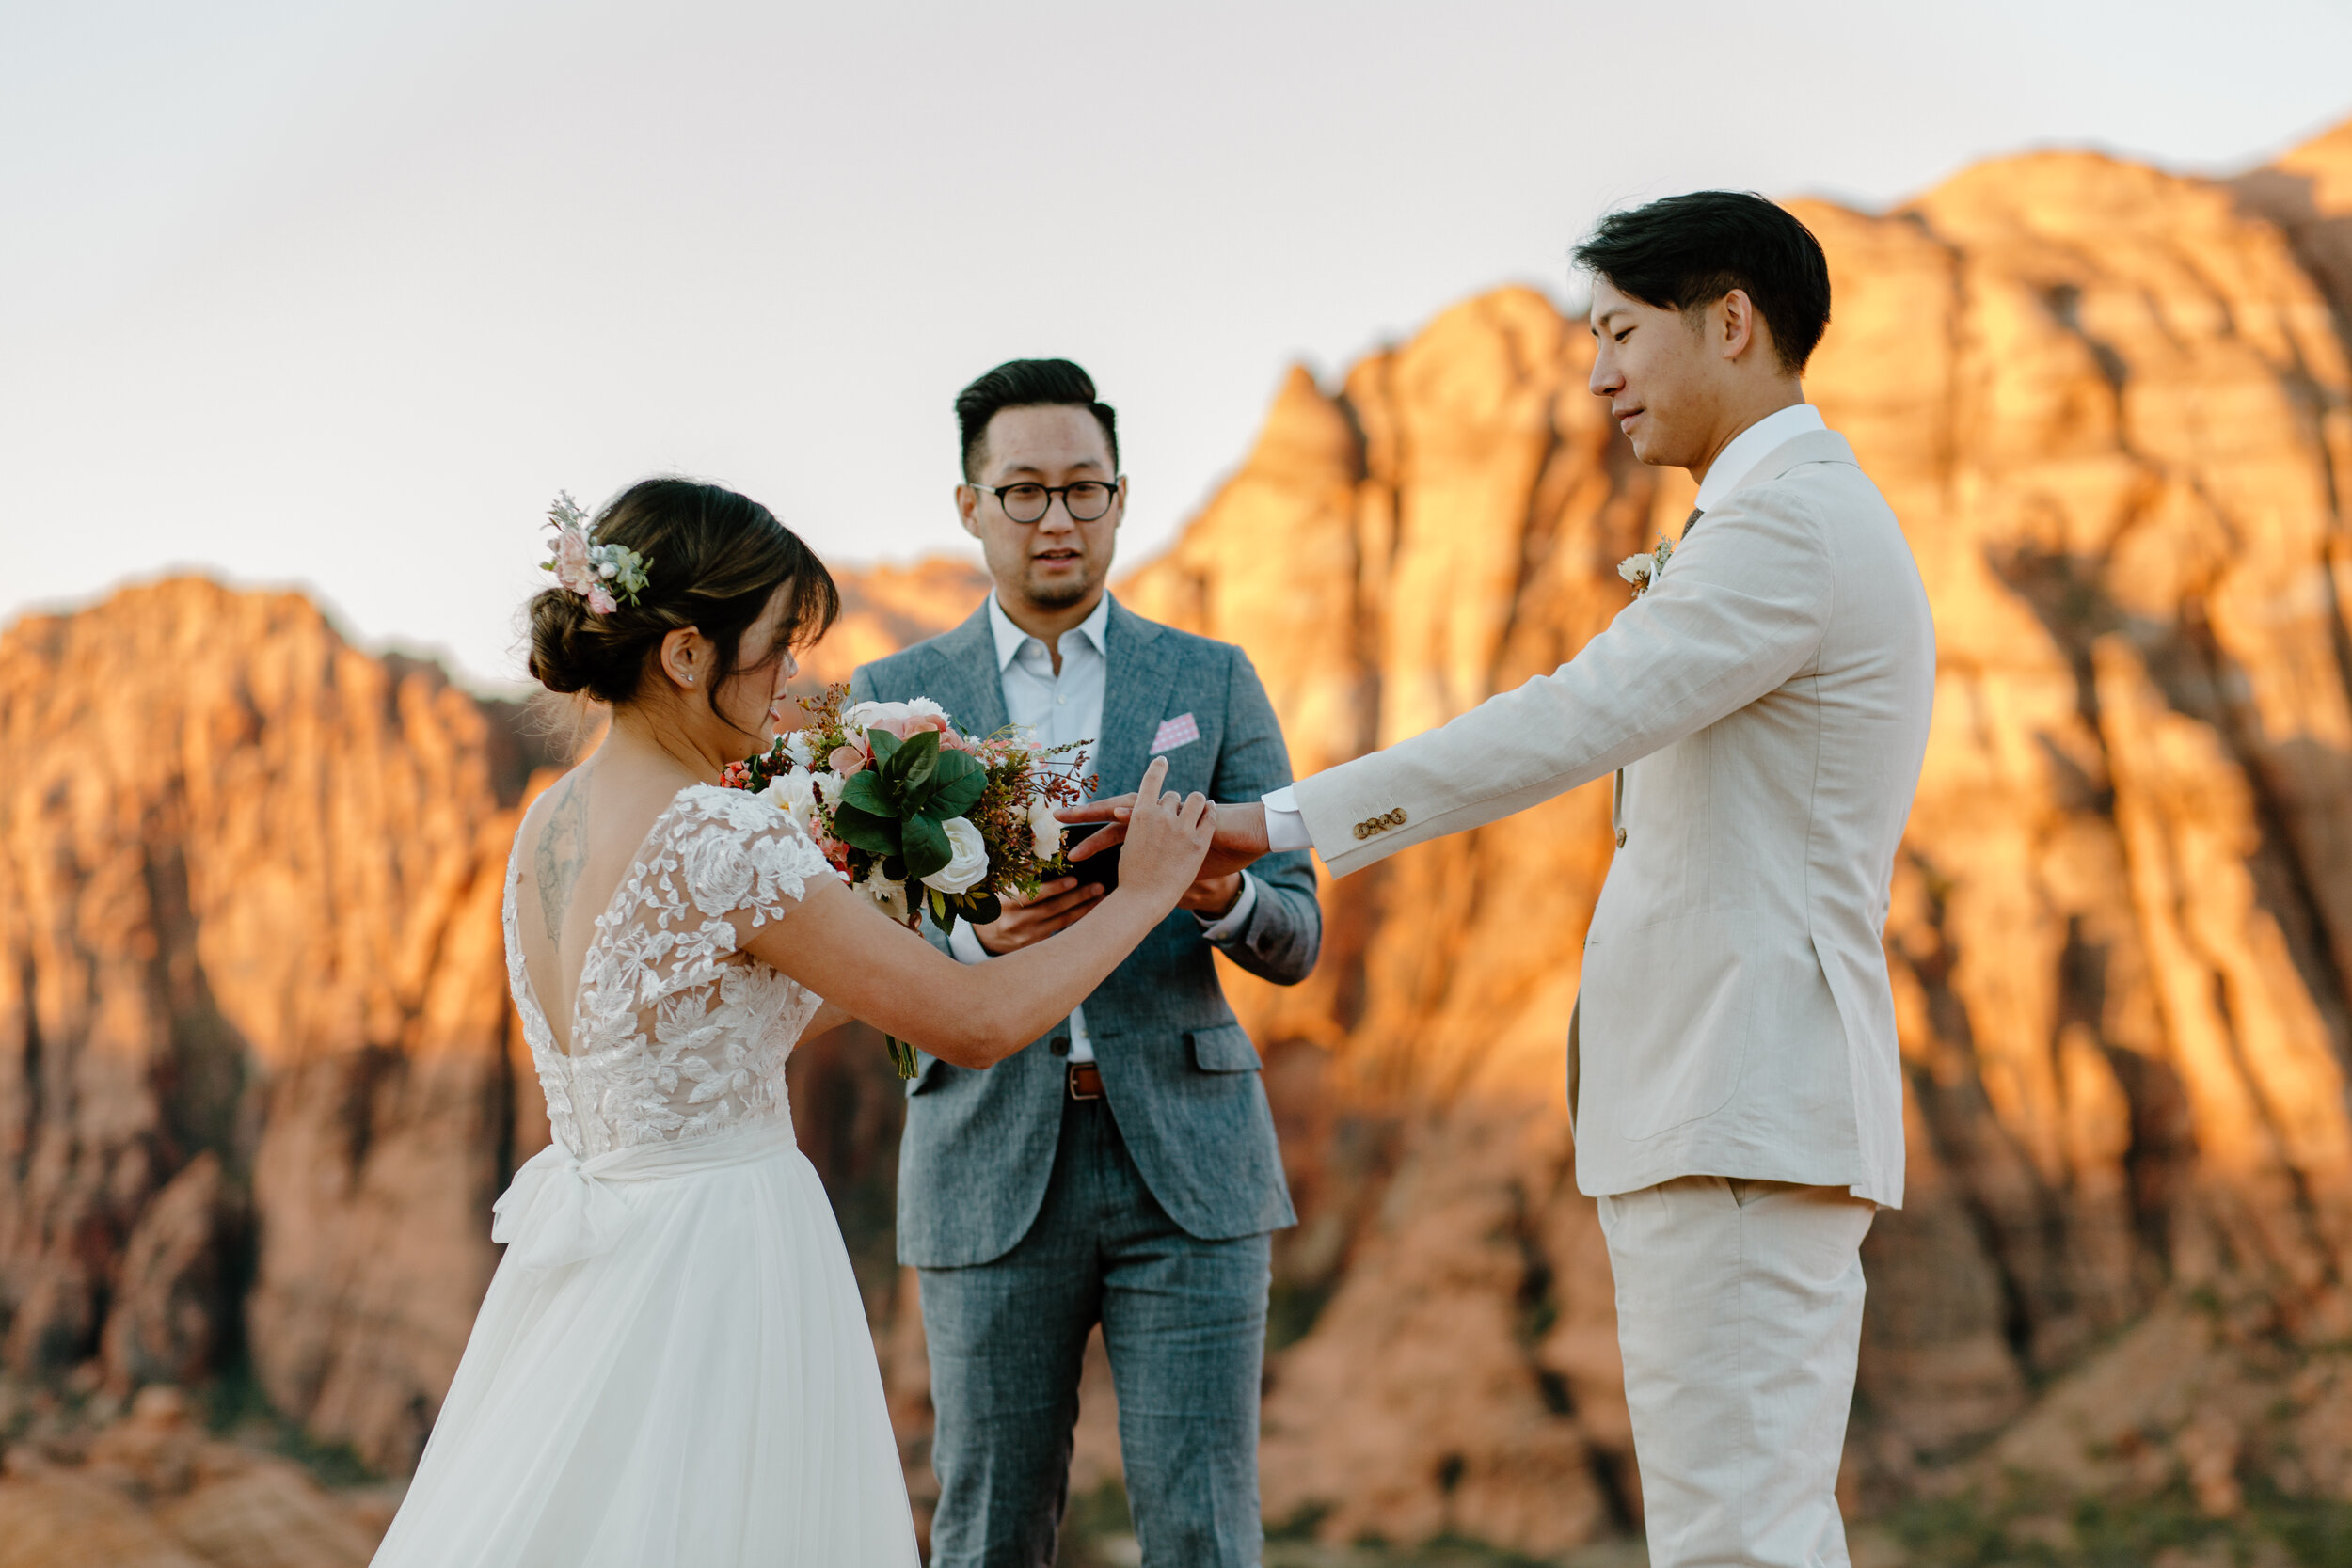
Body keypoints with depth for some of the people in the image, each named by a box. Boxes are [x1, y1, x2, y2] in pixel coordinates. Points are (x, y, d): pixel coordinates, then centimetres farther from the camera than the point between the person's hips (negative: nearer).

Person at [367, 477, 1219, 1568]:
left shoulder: (545, 825, 6)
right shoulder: (720, 841, -20)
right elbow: (975, 1025, -15)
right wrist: (1143, 894, -1)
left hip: (578, 1289, 9)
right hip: (718, 1289, -8)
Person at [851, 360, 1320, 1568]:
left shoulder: (1213, 682, 9)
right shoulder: (895, 697, 8)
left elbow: (1295, 938, 5)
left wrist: (1222, 895, -19)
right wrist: (977, 942, -20)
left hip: (1185, 1161, 0)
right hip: (993, 1163, 0)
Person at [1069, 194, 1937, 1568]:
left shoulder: (1791, 524, -12)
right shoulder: (1815, 517, 23)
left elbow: (1567, 726, -20)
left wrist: (1278, 822, -18)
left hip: (1741, 1116, -11)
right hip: (1741, 1108, 11)